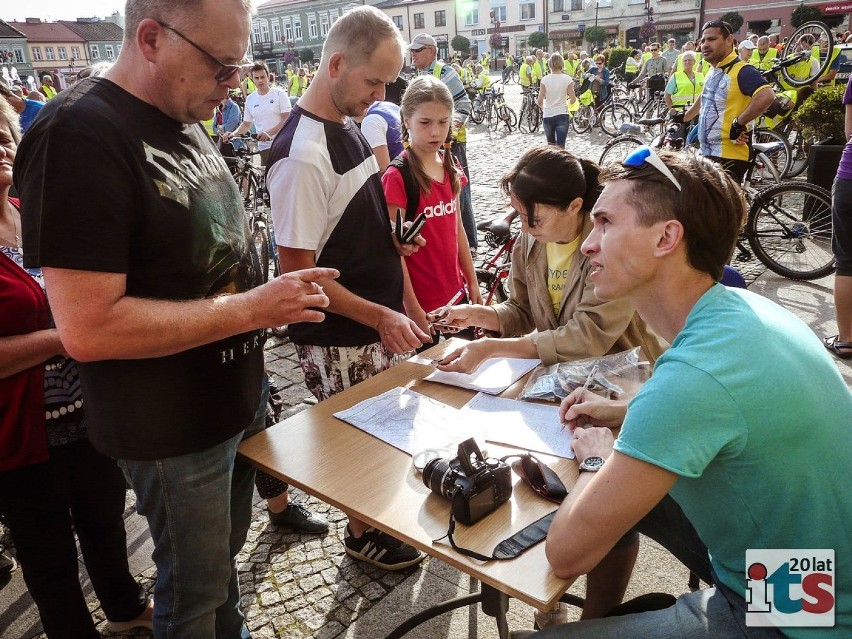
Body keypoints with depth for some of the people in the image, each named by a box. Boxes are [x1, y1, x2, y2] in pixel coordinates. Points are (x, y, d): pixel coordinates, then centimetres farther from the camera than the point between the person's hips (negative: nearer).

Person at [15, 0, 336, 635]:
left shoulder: (187, 124, 6)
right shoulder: (79, 136, -22)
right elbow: (86, 328, -28)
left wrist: (276, 298, 3)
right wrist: (249, 309, -26)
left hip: (240, 394, 8)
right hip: (173, 430, -8)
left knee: (226, 553, 27)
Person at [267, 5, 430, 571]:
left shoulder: (351, 127, 6)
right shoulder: (303, 156, -23)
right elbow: (299, 273, -22)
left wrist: (391, 242, 3)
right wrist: (381, 317, -22)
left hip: (379, 323, 8)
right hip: (340, 342, -8)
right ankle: (363, 534, 35)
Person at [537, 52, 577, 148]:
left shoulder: (545, 79, -4)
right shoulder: (567, 79, -5)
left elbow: (540, 101, -4)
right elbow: (573, 100, -4)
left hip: (547, 116, 1)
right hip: (562, 115, -1)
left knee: (551, 145, 18)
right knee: (560, 147, -3)